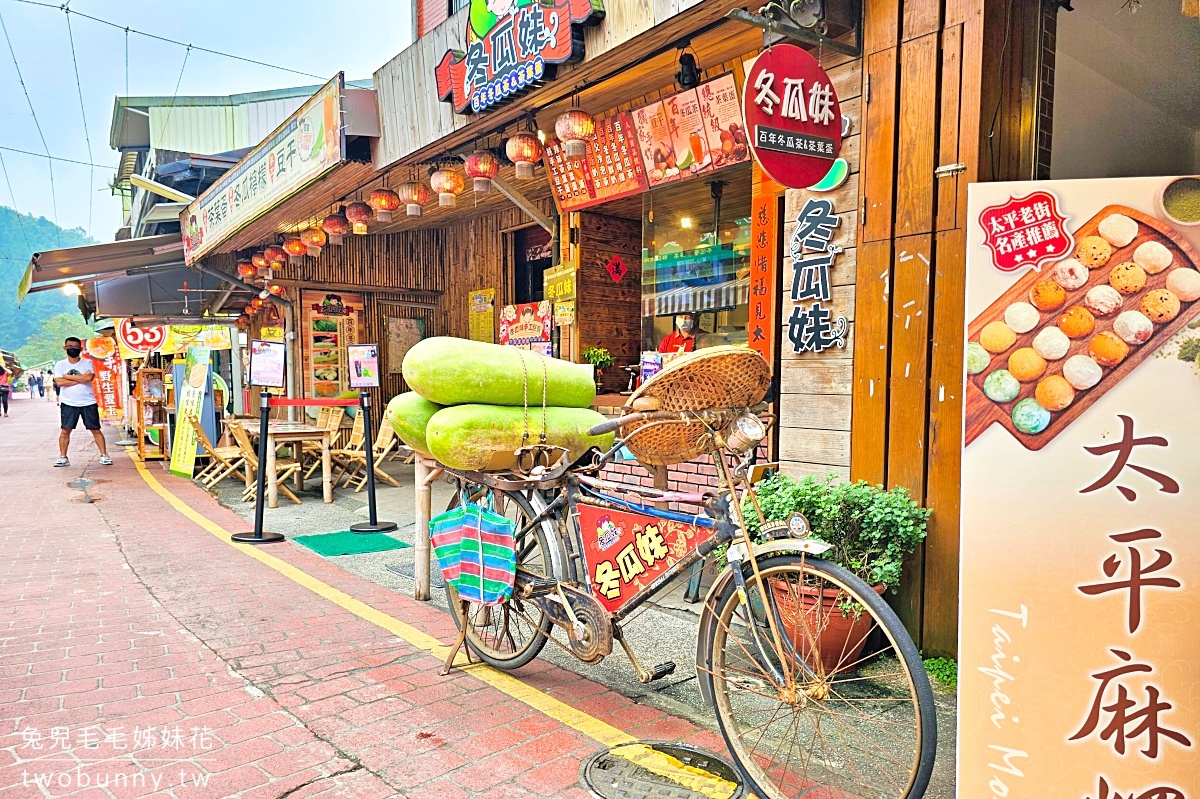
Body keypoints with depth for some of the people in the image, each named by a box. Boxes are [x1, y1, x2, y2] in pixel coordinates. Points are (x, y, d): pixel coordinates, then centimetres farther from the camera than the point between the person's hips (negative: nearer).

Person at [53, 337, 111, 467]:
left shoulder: (87, 363, 3)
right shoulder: (60, 365, 5)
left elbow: (89, 377, -16)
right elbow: (59, 382, -10)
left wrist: (68, 376, -9)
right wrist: (80, 379, -12)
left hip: (88, 403, -1)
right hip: (68, 403, 1)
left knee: (95, 430, 3)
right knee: (65, 430, 2)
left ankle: (104, 455, 6)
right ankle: (63, 457, 11)